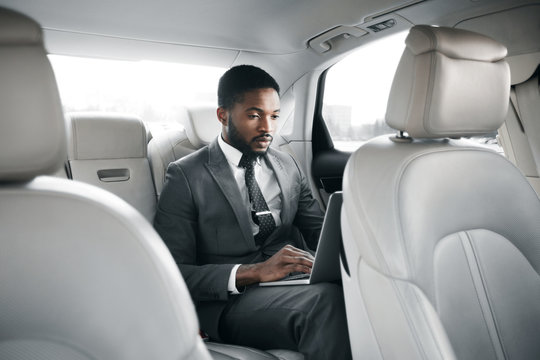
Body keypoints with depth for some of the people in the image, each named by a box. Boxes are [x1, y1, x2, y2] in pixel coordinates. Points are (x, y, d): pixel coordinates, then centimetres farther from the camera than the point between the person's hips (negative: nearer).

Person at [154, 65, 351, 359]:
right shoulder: (186, 176, -1)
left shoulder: (287, 165, 17)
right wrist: (253, 272, -21)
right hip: (231, 299, -5)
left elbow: (319, 230, 16)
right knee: (328, 299, -34)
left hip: (297, 279, 5)